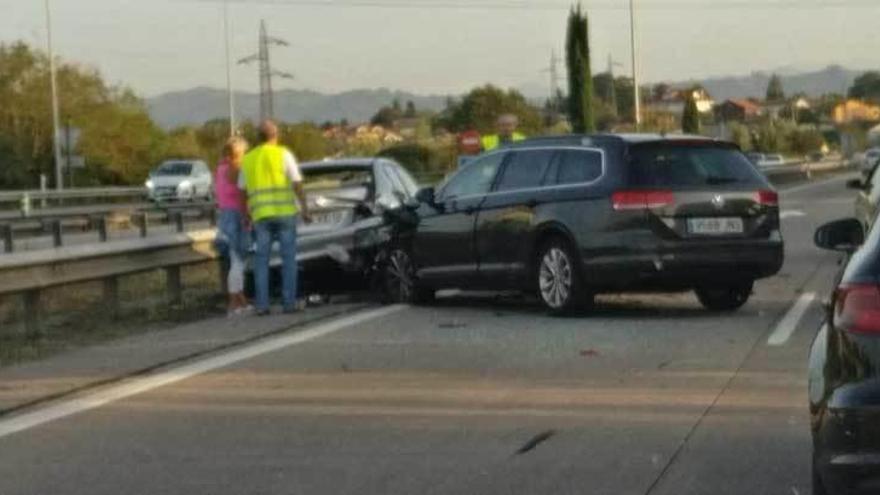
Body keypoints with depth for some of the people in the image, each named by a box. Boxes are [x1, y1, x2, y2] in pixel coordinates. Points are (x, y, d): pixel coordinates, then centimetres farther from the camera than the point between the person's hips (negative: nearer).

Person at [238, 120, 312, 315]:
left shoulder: (248, 159, 10)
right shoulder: (284, 154, 0)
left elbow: (242, 191, 10)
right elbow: (297, 184, -6)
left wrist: (246, 216, 18)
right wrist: (305, 209, -4)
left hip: (261, 215, 3)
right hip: (285, 212, -3)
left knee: (261, 260, 5)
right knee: (288, 258, 2)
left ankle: (262, 305, 0)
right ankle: (289, 302, -1)